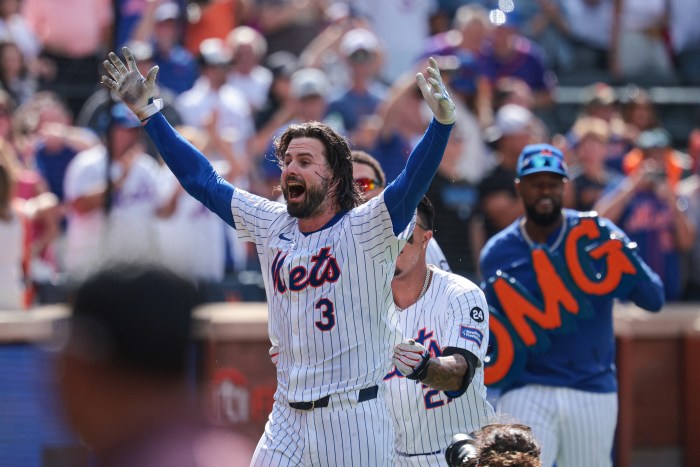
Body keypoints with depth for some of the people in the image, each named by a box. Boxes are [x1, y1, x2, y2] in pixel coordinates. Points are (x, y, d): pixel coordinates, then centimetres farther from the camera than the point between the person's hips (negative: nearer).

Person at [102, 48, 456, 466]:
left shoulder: (366, 228, -7)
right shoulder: (271, 226, 9)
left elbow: (413, 181, -22)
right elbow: (201, 179, 15)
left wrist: (442, 119, -39)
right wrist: (146, 110, 14)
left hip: (355, 419, -5)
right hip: (288, 418, 5)